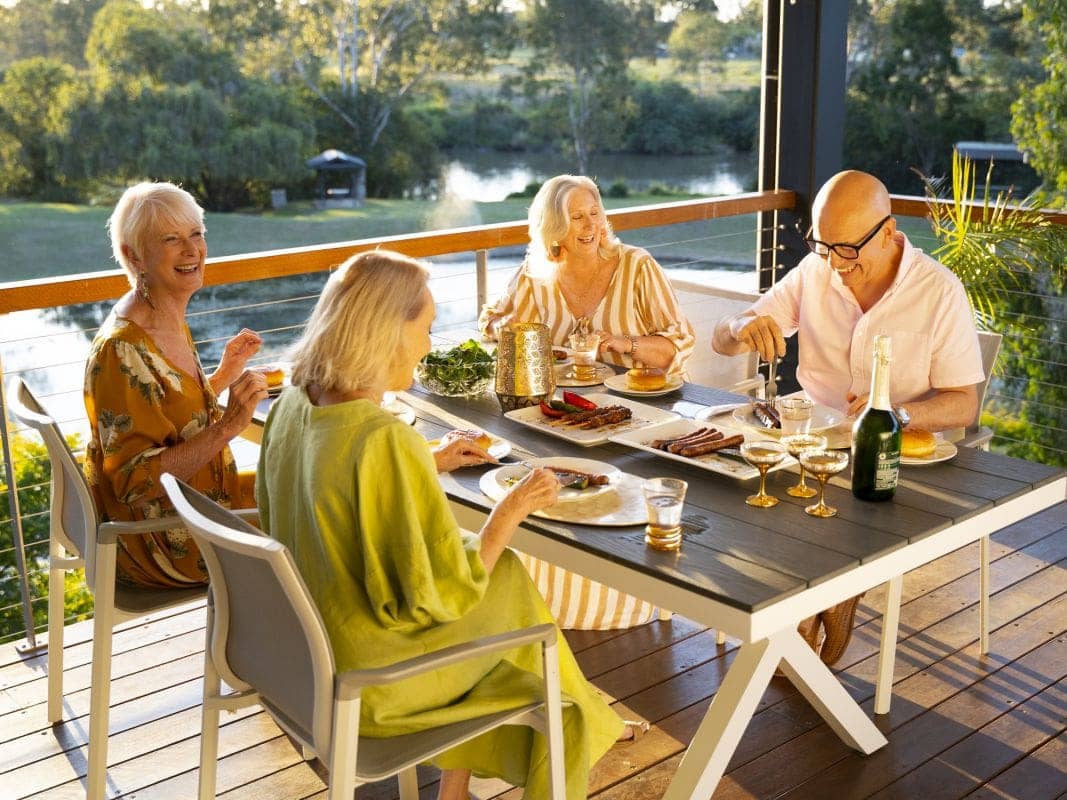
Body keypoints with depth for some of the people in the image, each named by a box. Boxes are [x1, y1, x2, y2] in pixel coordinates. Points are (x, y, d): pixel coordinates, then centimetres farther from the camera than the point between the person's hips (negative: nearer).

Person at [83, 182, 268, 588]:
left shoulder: (171, 323, 3)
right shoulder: (121, 349, -26)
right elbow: (137, 482, -27)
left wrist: (224, 375, 4)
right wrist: (228, 426, -33)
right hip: (155, 543, -9)